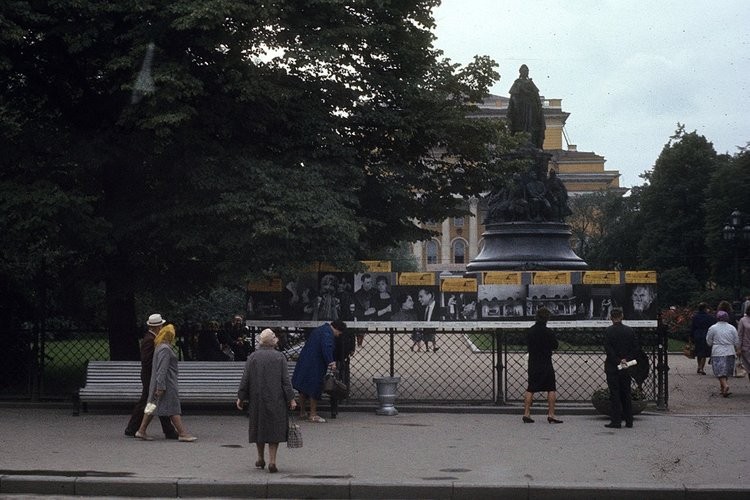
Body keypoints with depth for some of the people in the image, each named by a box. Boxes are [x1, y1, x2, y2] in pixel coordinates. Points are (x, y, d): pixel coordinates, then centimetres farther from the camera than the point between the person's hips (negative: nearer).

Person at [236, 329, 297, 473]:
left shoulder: (252, 357, -2)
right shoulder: (280, 357, -5)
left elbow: (245, 379, -1)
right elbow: (286, 380, -6)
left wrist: (240, 398, 6)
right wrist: (291, 399, -1)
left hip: (257, 399, 2)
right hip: (276, 401, -1)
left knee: (259, 427, 15)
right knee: (275, 428, 3)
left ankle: (261, 459, 25)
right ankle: (272, 461, -5)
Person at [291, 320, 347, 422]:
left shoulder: (319, 329, 20)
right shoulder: (328, 332, -13)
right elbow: (326, 348, -28)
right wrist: (331, 362, -26)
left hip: (304, 362, 10)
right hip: (314, 366, -10)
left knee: (303, 389, 15)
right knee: (314, 388, -2)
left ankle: (302, 412, 26)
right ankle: (313, 415, 3)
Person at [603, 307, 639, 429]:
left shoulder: (608, 331, -9)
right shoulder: (630, 330, 5)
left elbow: (608, 349, -16)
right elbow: (636, 348, 3)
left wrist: (618, 361, -13)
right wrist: (626, 359, -1)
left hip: (612, 368, -4)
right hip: (626, 368, 4)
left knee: (615, 395, -2)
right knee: (626, 394, 11)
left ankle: (616, 421, -3)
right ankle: (629, 421, 12)